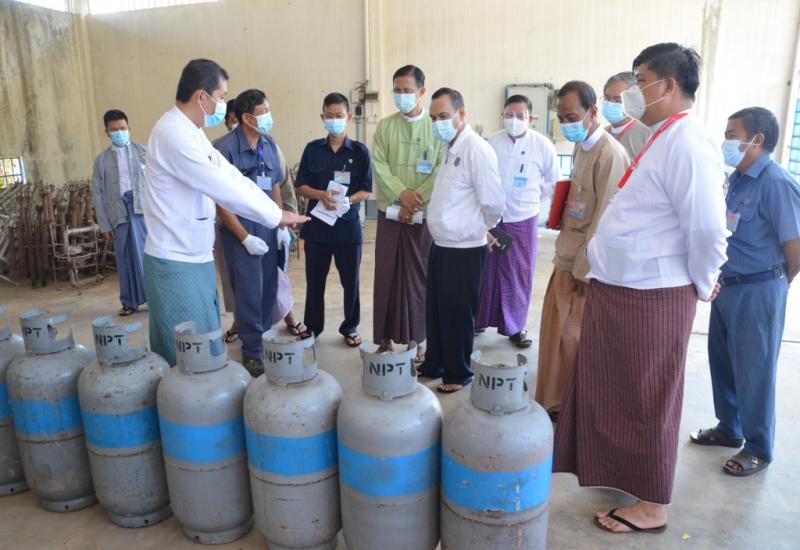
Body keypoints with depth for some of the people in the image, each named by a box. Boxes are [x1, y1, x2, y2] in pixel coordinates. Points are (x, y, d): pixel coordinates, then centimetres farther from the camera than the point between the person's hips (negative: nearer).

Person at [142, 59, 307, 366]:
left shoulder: (190, 131, 13)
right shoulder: (173, 133, -18)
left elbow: (230, 176, 11)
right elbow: (223, 188, -21)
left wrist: (275, 211, 4)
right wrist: (276, 215, -11)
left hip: (194, 257, 9)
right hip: (177, 263, -9)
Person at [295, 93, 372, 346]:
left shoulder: (360, 151, -1)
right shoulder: (312, 149, 4)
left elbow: (366, 191, -2)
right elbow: (301, 186, 2)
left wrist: (348, 201, -21)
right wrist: (322, 195, -17)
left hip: (348, 225, -1)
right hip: (317, 225, 2)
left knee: (350, 281, 7)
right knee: (314, 280, 11)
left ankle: (350, 327, 23)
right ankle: (312, 326, 27)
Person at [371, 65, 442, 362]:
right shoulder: (384, 126, 7)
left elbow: (442, 171, -6)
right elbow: (379, 166, -1)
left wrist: (416, 200, -14)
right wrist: (401, 194, -16)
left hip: (423, 215, -2)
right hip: (389, 212, 2)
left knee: (418, 277, 4)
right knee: (386, 276, 4)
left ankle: (416, 340, 15)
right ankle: (385, 338, 14)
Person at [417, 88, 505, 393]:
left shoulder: (476, 150, -17)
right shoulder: (449, 148, 11)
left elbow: (493, 202, -18)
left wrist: (484, 227, -2)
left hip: (464, 249, -8)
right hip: (441, 244, 8)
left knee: (457, 315, 5)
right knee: (434, 310, 17)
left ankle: (458, 374, 22)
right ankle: (434, 364, 34)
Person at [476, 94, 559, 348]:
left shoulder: (542, 145, -4)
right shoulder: (492, 142, -3)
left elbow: (552, 182, 7)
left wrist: (531, 199, 5)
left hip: (523, 218, 0)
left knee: (519, 274, 6)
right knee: (487, 270, 9)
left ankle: (514, 326, 20)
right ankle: (480, 319, 24)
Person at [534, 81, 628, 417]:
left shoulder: (609, 154, -17)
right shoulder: (580, 148, 11)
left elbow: (606, 219, -19)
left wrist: (584, 268, -15)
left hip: (585, 265, -8)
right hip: (567, 258, 8)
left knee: (570, 339, 3)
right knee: (555, 334, 14)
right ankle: (553, 404, 28)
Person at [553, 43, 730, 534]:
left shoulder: (687, 143, -19)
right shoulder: (662, 139, 12)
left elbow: (708, 228, -23)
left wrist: (701, 286, -9)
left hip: (651, 298, -9)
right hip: (621, 291, 9)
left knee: (647, 403, 5)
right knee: (620, 396, 21)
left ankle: (652, 506, 24)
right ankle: (626, 474, 41)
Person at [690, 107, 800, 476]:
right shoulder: (736, 179, 8)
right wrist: (720, 281, 13)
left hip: (757, 292, -8)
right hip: (727, 287, 8)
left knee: (754, 372, 4)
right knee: (722, 362, 18)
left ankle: (758, 450, 22)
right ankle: (729, 429, 37)